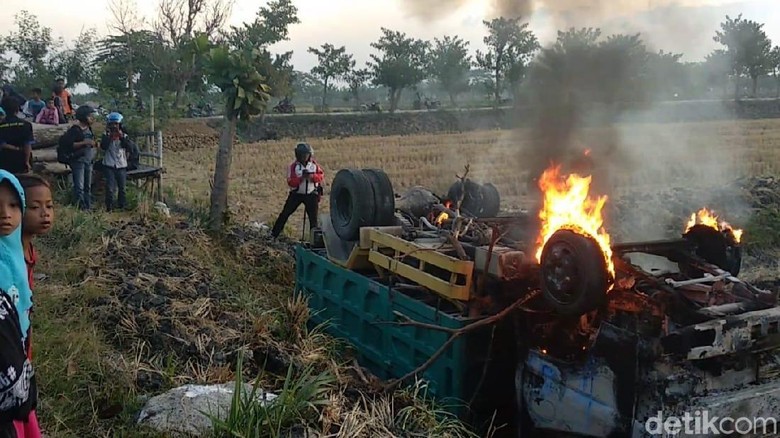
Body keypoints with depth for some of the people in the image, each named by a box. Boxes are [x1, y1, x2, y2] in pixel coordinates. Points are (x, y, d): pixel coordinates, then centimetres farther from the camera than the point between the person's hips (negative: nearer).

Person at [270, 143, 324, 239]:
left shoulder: (314, 164, -2)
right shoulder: (293, 166, -11)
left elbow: (322, 175, -3)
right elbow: (290, 182, -16)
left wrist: (313, 176, -22)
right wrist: (301, 178, -30)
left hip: (311, 195, 2)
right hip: (296, 194, -2)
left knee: (313, 217, 2)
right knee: (285, 213, -1)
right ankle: (274, 234, 6)